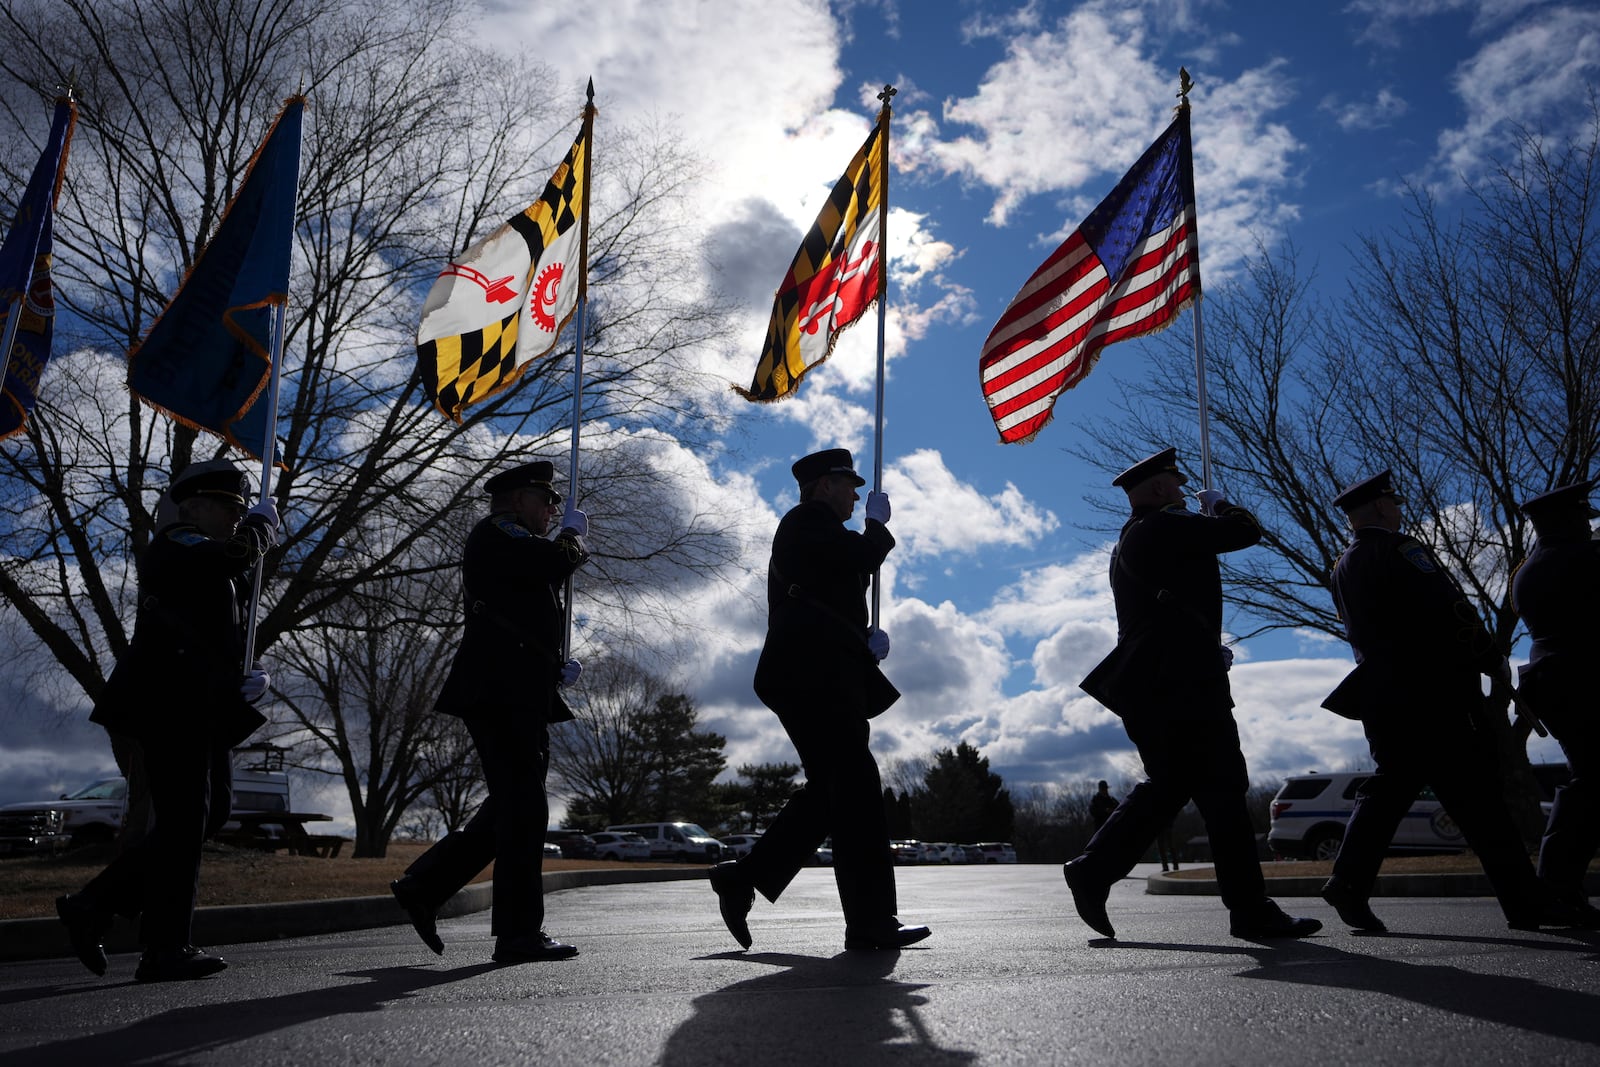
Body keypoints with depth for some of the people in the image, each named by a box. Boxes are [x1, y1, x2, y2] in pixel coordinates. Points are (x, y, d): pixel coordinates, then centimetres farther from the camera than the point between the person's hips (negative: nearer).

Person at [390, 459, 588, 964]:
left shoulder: (516, 548, 27)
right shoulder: (496, 534, -3)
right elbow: (557, 563, -20)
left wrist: (555, 668, 16)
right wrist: (572, 532, 1)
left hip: (517, 695, 11)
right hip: (501, 692, -11)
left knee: (510, 808, 12)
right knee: (523, 808, -9)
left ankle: (423, 886, 17)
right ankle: (519, 933, -5)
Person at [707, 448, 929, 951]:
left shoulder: (805, 530, 28)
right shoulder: (809, 521, -3)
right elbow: (864, 557, -19)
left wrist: (865, 640, 11)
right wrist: (878, 523, 2)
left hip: (819, 677, 11)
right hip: (815, 677, -11)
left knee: (829, 789, 11)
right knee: (856, 790, -10)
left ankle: (743, 877, 11)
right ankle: (871, 920, -8)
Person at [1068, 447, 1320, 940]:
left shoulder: (1130, 541, 22)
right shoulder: (1163, 528, -10)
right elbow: (1245, 530, -11)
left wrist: (1209, 650, 19)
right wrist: (1218, 504, 10)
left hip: (1149, 681, 10)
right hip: (1179, 681, -10)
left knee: (1167, 784, 14)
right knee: (1223, 788, -5)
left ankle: (1093, 870, 8)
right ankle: (1250, 909, 0)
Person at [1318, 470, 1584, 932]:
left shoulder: (1344, 567, 16)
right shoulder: (1397, 550, -10)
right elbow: (1449, 613, -14)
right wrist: (1493, 662, -2)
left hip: (1382, 697, 9)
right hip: (1427, 694, -8)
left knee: (1389, 786, 8)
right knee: (1478, 792, -4)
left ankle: (1349, 881, -2)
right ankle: (1525, 903, 1)